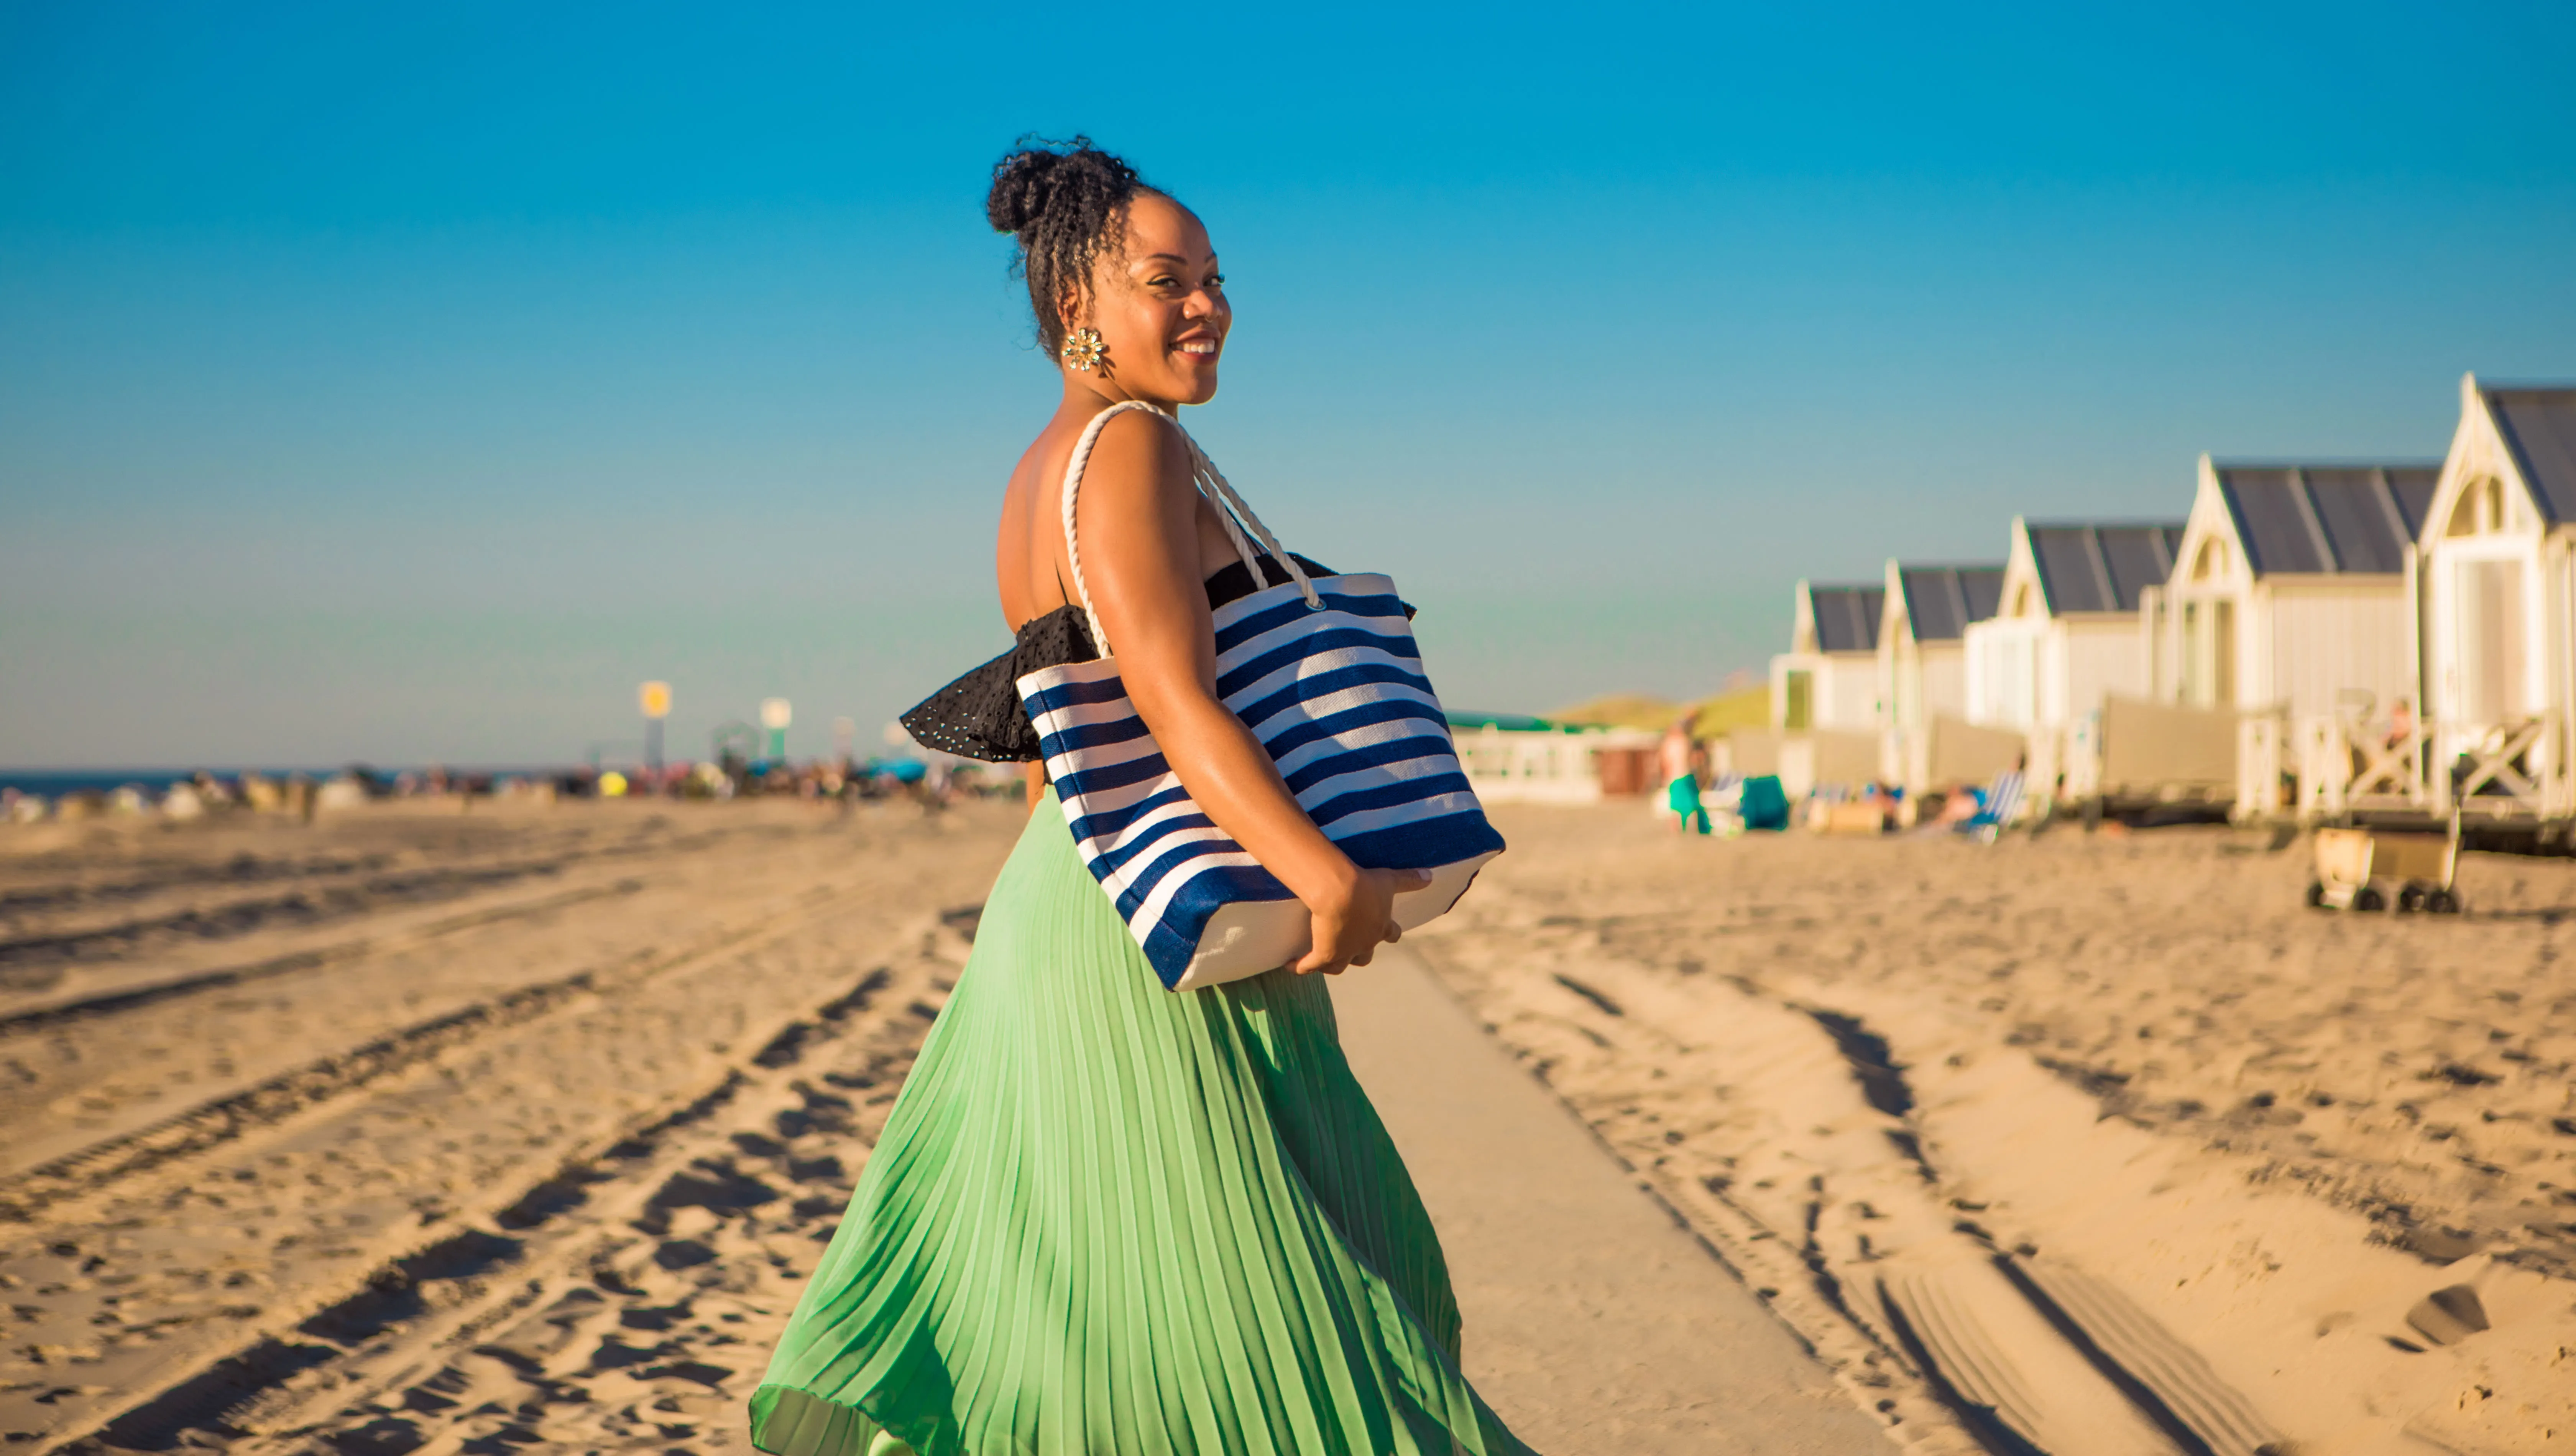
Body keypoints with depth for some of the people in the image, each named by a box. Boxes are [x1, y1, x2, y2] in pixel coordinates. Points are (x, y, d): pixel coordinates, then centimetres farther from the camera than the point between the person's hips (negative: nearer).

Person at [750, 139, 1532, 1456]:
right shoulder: (1132, 448, -13)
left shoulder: (1036, 478, 16)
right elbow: (1175, 706, -25)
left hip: (1064, 895, 10)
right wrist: (1330, 876, -34)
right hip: (1157, 942, -10)